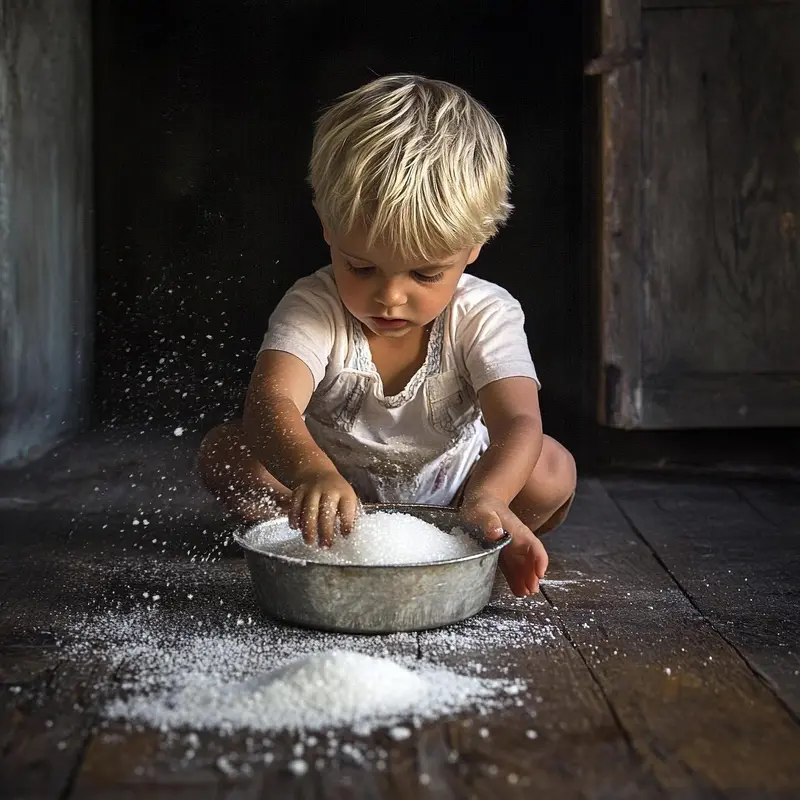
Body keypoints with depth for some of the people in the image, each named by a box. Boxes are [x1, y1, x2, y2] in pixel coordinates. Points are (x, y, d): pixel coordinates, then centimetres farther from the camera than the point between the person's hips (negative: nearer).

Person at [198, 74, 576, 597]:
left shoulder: (485, 315, -21)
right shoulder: (315, 309, -24)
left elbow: (519, 422, -35)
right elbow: (272, 400, -43)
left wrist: (486, 499, -58)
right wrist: (312, 472, -66)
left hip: (447, 498, 1)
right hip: (335, 489, 0)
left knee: (552, 466, -27)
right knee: (224, 449, -24)